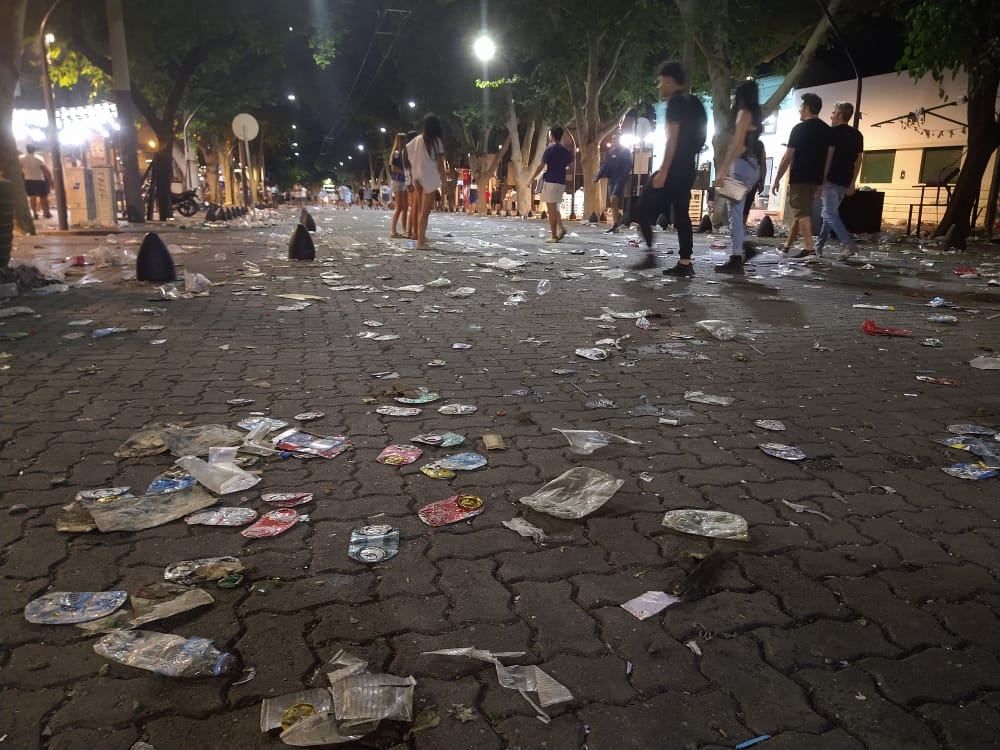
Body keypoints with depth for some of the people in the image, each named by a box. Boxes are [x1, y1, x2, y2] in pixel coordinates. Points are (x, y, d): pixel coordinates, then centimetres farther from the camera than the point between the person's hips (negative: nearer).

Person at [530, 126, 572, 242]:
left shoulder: (549, 149, -9)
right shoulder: (566, 151, 8)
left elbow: (541, 166, -10)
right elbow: (568, 166, 17)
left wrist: (532, 178, 0)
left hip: (550, 181, -6)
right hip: (561, 182, 6)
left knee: (551, 209, -3)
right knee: (554, 208, 19)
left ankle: (554, 236, -5)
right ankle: (561, 228, -1)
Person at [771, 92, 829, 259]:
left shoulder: (800, 128, -8)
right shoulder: (827, 130, 12)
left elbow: (788, 157, -11)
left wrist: (777, 179, -6)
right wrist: (821, 180, 17)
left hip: (799, 177, -7)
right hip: (815, 178, 7)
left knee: (801, 212, -8)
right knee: (801, 211, 16)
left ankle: (809, 247, -18)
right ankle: (788, 245, 24)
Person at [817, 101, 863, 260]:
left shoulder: (834, 131, -5)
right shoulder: (857, 134, 15)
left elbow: (829, 156, -13)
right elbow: (858, 160, 14)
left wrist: (822, 179, -13)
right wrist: (852, 183, 18)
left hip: (832, 179, -8)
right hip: (845, 181, 8)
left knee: (830, 213, -11)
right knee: (830, 212, 16)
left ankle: (849, 244, -24)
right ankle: (819, 245, 18)